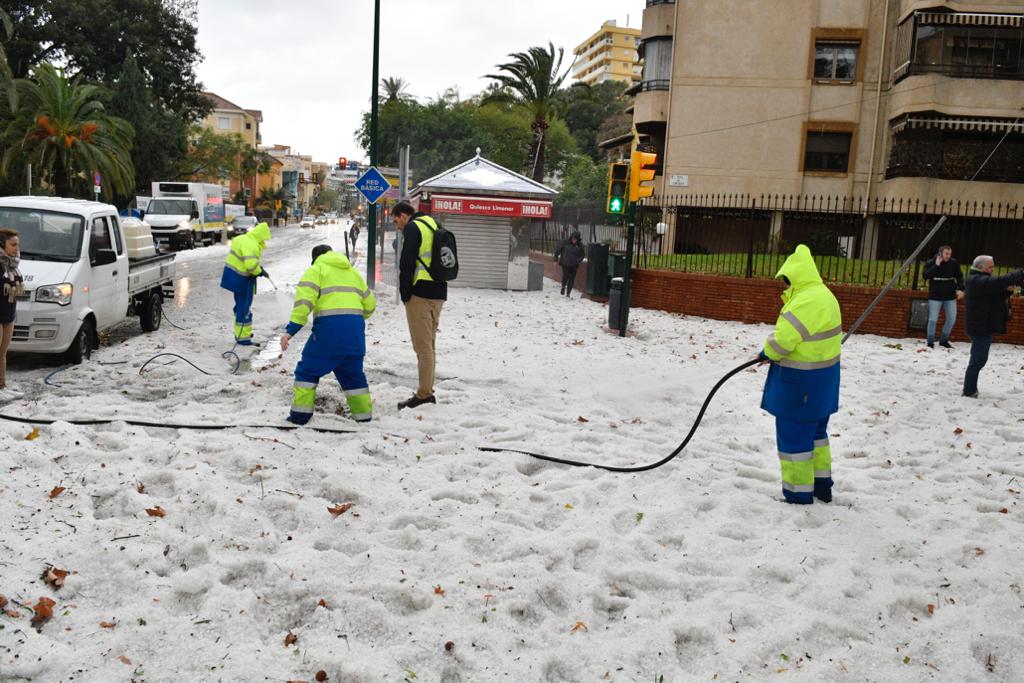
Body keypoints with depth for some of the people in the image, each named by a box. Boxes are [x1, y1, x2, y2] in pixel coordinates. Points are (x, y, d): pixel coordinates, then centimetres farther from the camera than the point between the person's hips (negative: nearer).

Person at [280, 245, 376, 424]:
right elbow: (369, 304, 27)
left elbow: (304, 300, -8)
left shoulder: (316, 269, 10)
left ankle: (301, 414, 6)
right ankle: (364, 415, 21)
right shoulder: (353, 271, 27)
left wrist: (291, 330, -13)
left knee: (308, 370, 8)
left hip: (329, 325, -5)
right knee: (353, 373, 19)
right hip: (355, 329, 5)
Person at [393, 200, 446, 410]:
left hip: (420, 292, -8)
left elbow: (407, 262, -15)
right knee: (429, 345, 14)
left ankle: (424, 394, -4)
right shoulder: (433, 225, 20)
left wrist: (405, 292, -7)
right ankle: (428, 391, 18)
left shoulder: (413, 227, -7)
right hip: (438, 292, 9)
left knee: (423, 346, -6)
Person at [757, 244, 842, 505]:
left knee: (794, 437, 2)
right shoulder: (823, 294, 10)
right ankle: (821, 485, 35)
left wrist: (767, 352, -5)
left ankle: (799, 494, 11)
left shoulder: (807, 301, -24)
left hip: (801, 383, -10)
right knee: (815, 432, 22)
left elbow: (782, 339, -24)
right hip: (822, 378, 10)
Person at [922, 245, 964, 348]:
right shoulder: (931, 263, -5)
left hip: (950, 297, 3)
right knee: (933, 319, -2)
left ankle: (944, 340, 20)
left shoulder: (953, 263, 0)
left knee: (952, 318, 4)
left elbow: (959, 276, 8)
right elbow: (926, 276, -16)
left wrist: (960, 289, -3)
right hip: (935, 297, -3)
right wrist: (936, 266, -21)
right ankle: (930, 342, 8)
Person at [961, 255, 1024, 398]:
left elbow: (996, 292, 18)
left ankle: (970, 388, 25)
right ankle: (969, 391, -1)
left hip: (983, 327, 11)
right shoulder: (979, 281, -18)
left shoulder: (979, 279, 16)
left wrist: (1007, 289, -3)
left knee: (978, 359, 17)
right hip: (981, 328, -11)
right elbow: (999, 281, -30)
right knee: (978, 360, -6)